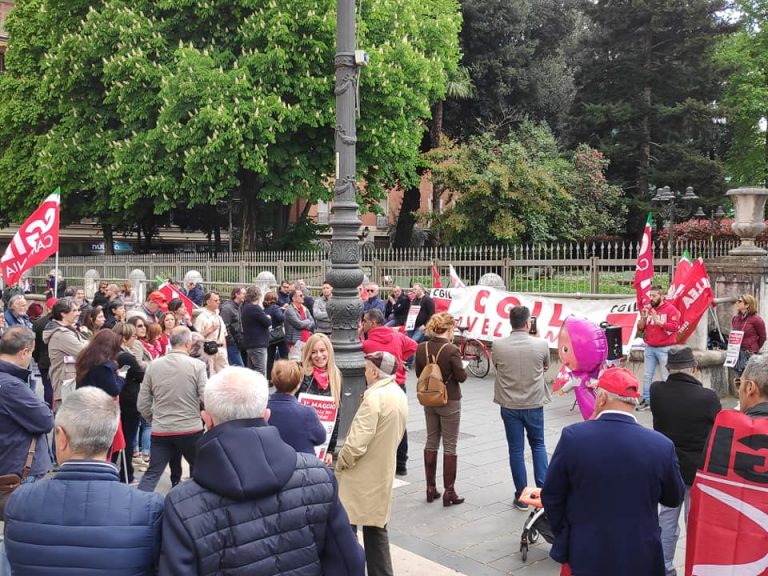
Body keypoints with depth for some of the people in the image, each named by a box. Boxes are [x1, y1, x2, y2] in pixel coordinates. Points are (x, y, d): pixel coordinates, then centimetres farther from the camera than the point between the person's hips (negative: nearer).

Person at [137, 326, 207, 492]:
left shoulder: (153, 366, 0)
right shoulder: (197, 366, -10)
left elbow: (143, 404, 3)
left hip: (160, 431, 2)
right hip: (191, 429, -2)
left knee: (152, 474, 9)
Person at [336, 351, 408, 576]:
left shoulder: (375, 397, -22)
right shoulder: (399, 395, 6)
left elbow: (357, 442, -26)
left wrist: (340, 464, -11)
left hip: (360, 477, -8)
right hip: (382, 474, 8)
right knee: (376, 529, 17)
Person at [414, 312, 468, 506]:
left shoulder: (422, 348, -5)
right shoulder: (451, 350, -21)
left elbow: (418, 374, 6)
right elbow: (461, 376, -14)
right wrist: (460, 365, 4)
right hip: (449, 402, -5)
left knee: (431, 442, 16)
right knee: (450, 446, 5)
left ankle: (431, 489, 23)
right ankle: (449, 492, 10)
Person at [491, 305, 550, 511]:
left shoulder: (498, 346, -12)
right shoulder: (541, 344, -12)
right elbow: (546, 367, 6)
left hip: (509, 405, 0)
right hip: (534, 403, 0)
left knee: (516, 450, 9)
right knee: (538, 446, 19)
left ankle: (521, 497, 16)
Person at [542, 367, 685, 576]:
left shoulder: (573, 436, -17)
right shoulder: (662, 446, -15)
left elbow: (551, 496, -7)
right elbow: (674, 498, 3)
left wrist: (564, 537, 9)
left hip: (584, 555, 0)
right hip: (640, 559, 1)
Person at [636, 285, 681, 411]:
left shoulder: (671, 309, -6)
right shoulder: (648, 309, 12)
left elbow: (674, 326, -16)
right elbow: (640, 328, 12)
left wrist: (658, 321, -20)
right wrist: (643, 318, -6)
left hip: (664, 349, -6)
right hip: (649, 348, 6)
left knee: (665, 377, -2)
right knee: (647, 376, 8)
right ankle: (646, 400, 13)